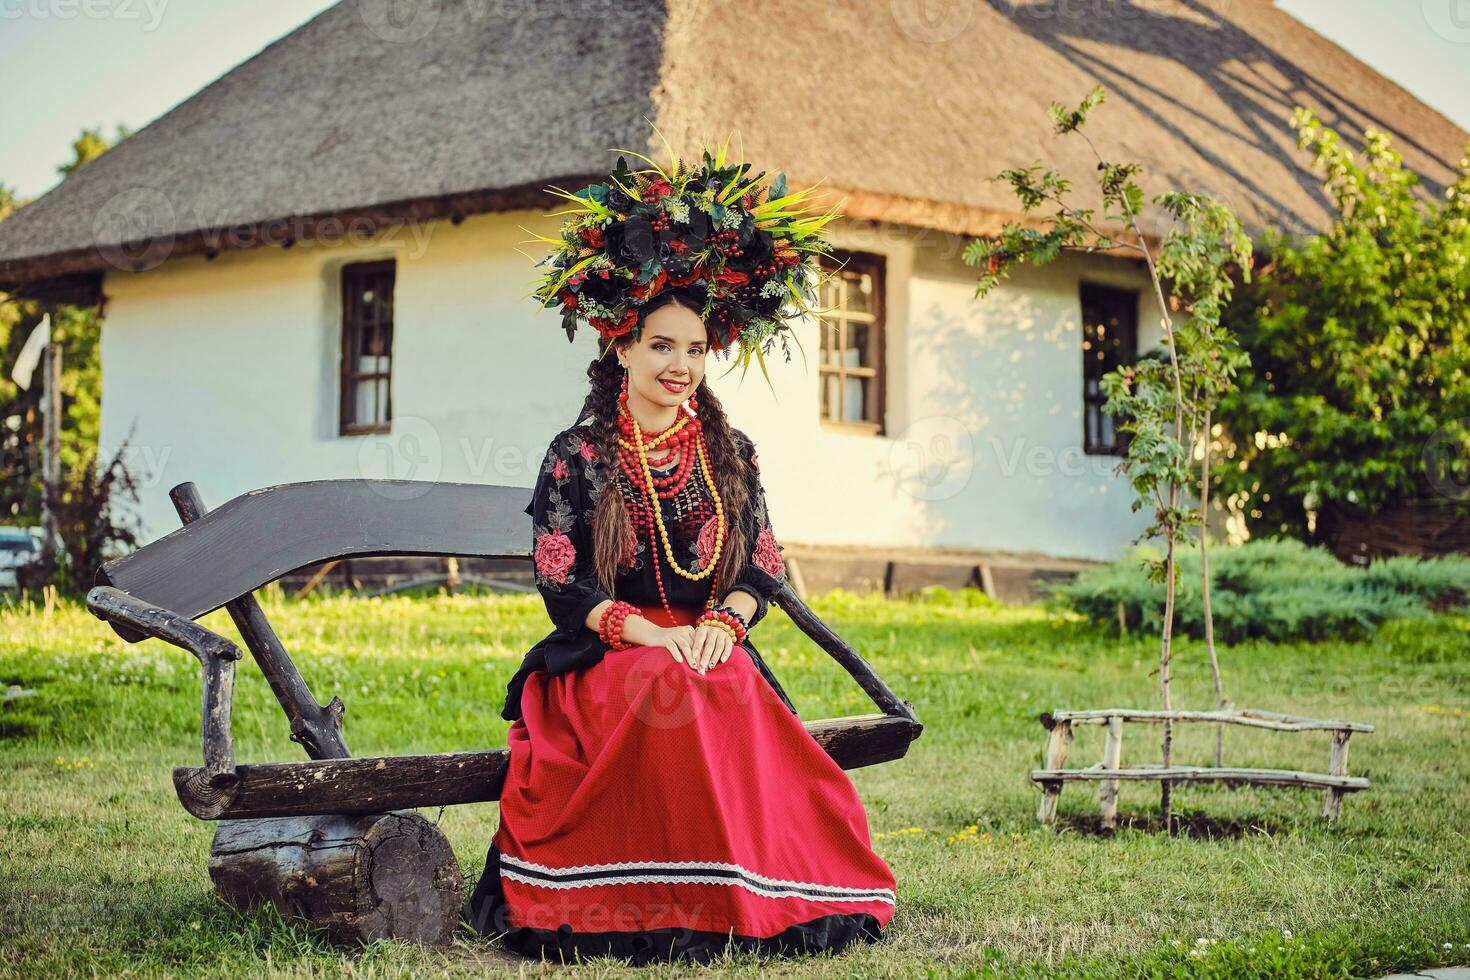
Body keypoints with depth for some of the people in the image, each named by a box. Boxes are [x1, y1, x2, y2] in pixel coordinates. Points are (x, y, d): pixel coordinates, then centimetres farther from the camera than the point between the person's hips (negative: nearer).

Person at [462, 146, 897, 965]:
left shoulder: (730, 454, 13)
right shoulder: (578, 457, 4)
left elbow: (764, 569, 9)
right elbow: (563, 582, -3)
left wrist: (722, 624, -12)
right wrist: (653, 634, -16)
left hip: (714, 653, 2)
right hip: (603, 661, -2)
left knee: (732, 696, -33)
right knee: (667, 693, -36)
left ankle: (758, 897, -26)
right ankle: (678, 907, -30)